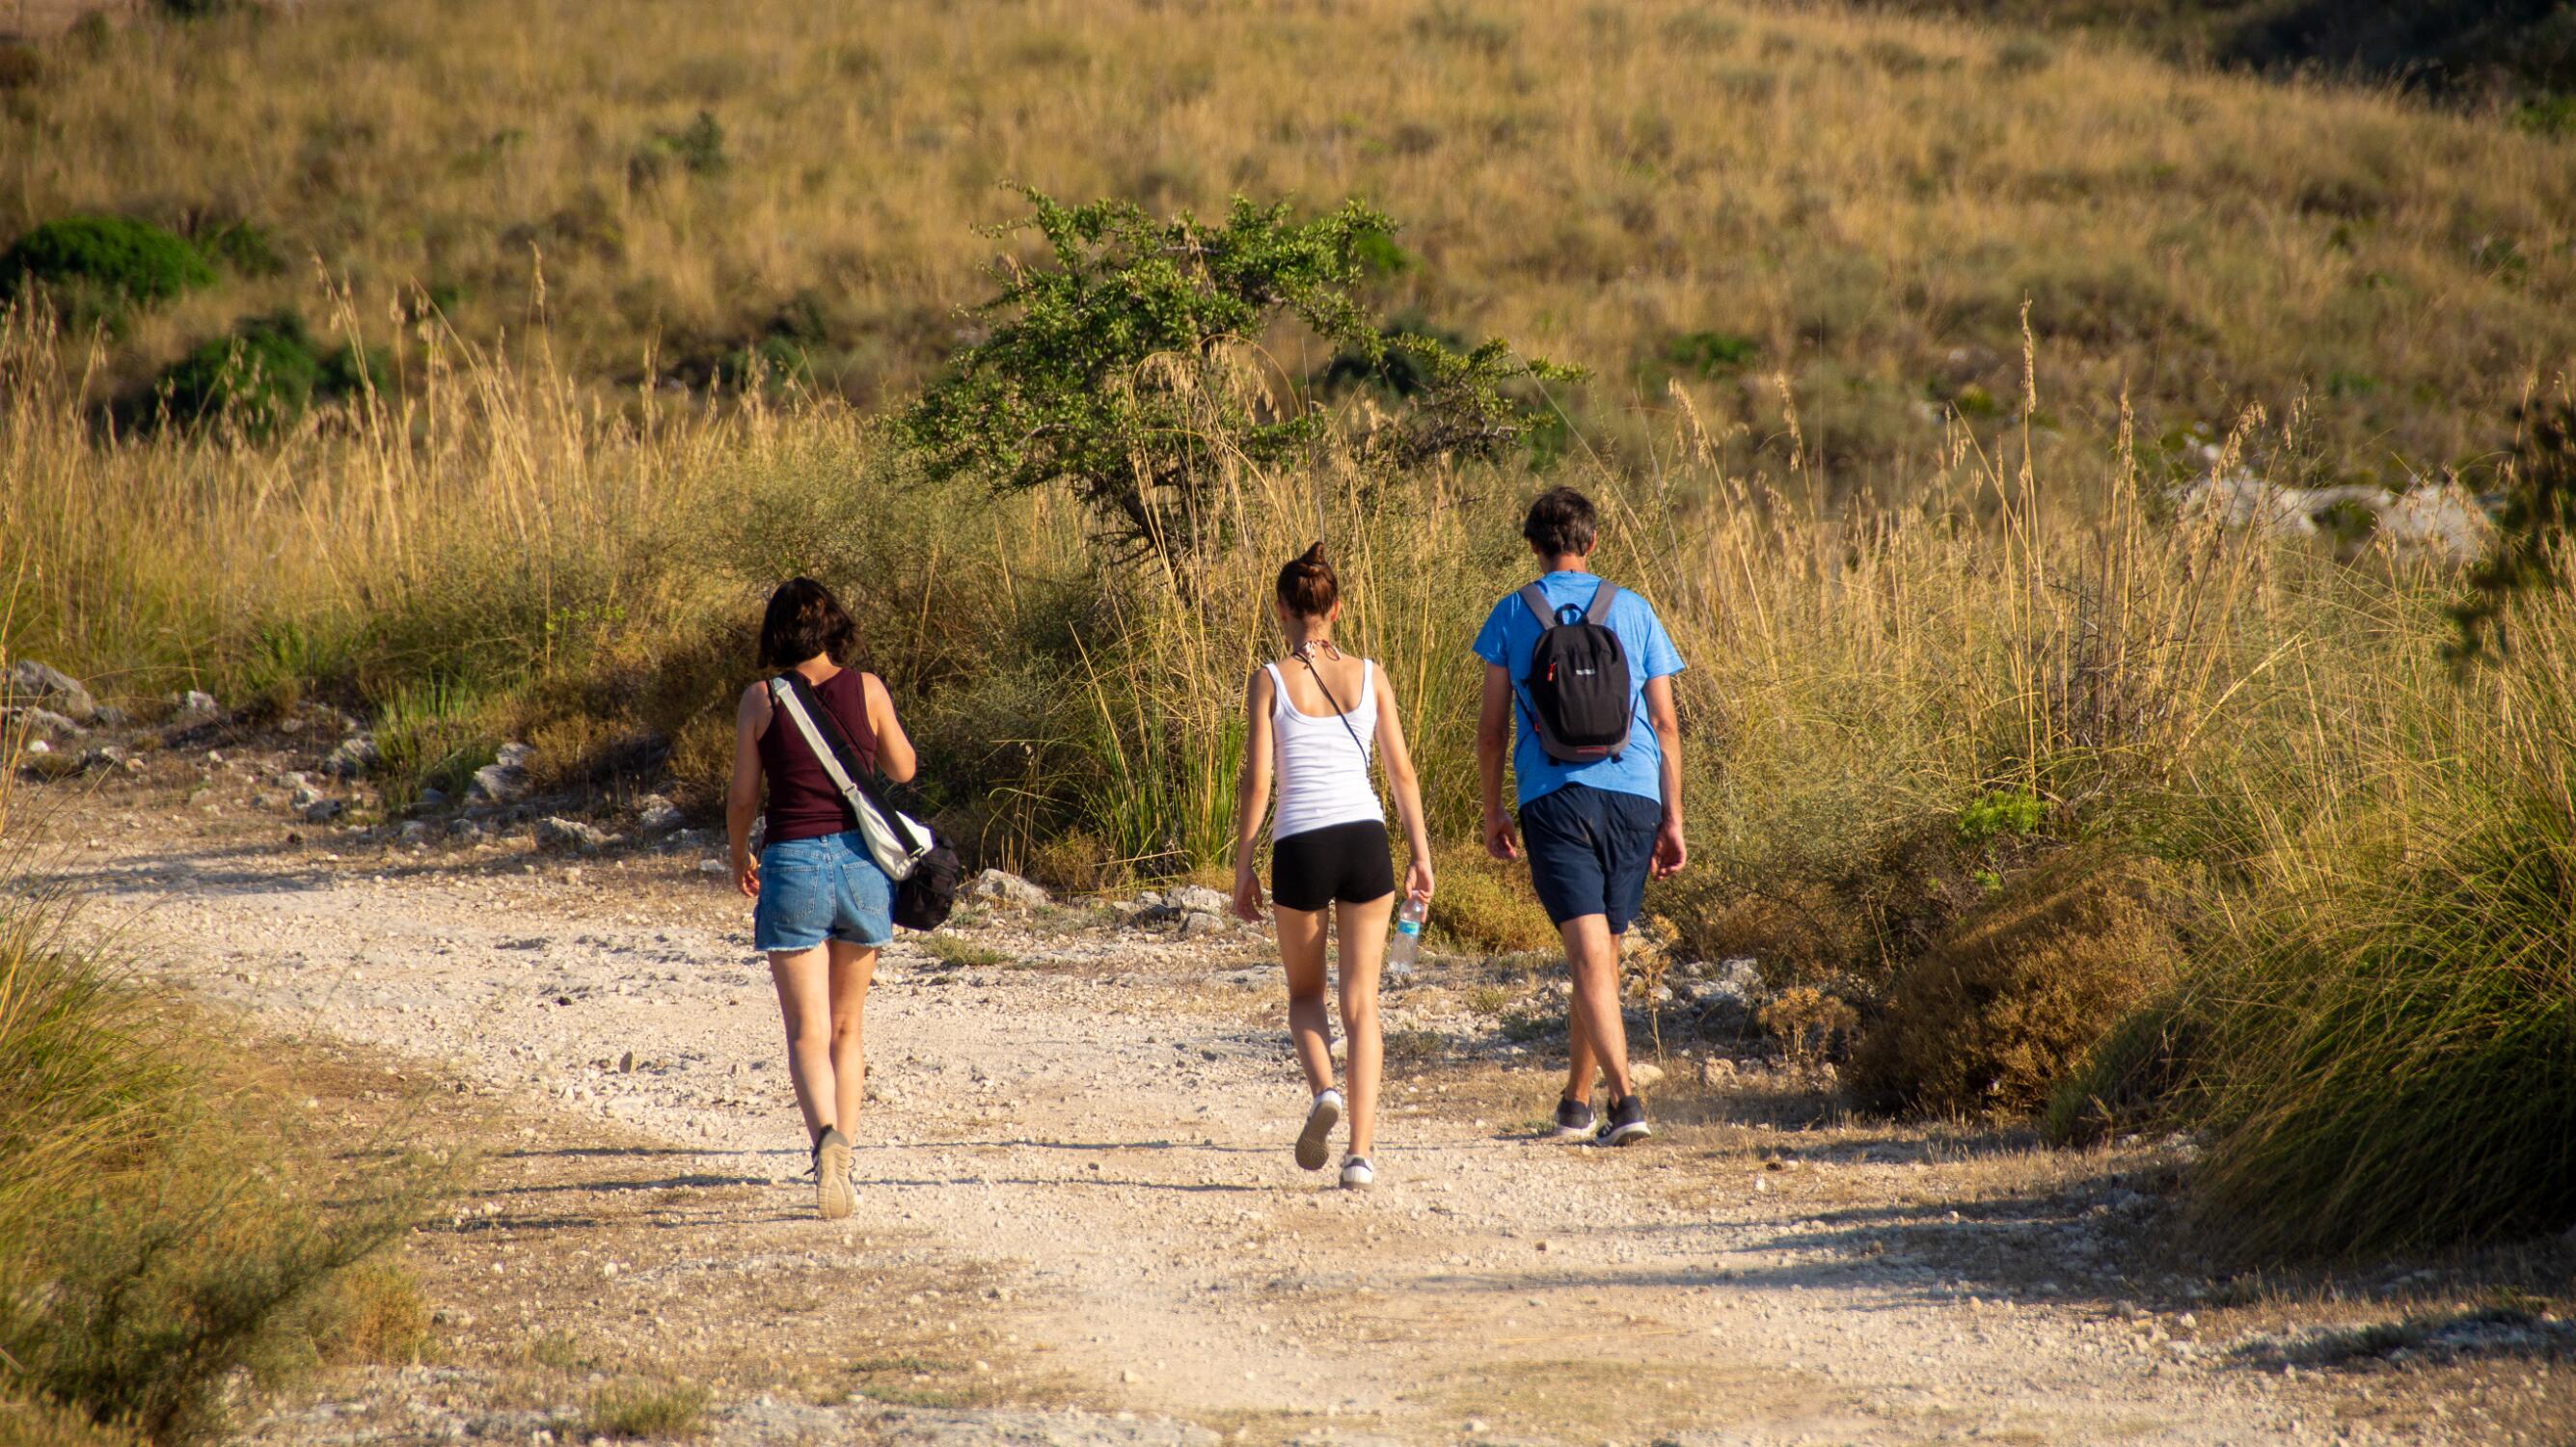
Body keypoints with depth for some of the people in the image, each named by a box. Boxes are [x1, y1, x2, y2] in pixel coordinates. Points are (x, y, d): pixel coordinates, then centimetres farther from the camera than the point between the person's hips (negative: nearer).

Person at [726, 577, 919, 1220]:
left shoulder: (761, 699, -4)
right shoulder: (867, 689, -1)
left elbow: (742, 797, 1)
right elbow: (902, 770, 12)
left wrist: (739, 857, 19)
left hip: (792, 862, -2)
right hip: (862, 859, 2)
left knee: (808, 1033, -3)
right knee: (848, 1025, 17)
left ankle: (826, 1138, -29)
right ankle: (840, 1164, 18)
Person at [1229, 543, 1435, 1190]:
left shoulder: (1269, 681, -3)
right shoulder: (1369, 675, 4)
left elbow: (1256, 783, -5)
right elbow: (1402, 772, 6)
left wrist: (1241, 870, 3)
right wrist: (1421, 855, 14)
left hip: (1300, 846, -2)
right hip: (1366, 842, 2)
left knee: (1304, 995, 19)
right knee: (1361, 1004, 8)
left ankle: (1323, 1090, -9)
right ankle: (1361, 1150, 0)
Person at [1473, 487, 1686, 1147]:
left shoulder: (1512, 615, 5)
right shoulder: (1633, 611, 9)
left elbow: (1491, 728, 5)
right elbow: (1665, 726, 8)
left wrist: (1492, 813, 15)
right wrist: (1673, 819, 12)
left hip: (1554, 796, -2)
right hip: (1634, 796, 2)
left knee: (1590, 958, -11)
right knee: (1602, 956, 15)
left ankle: (1626, 1098, -27)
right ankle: (1575, 1104, 26)